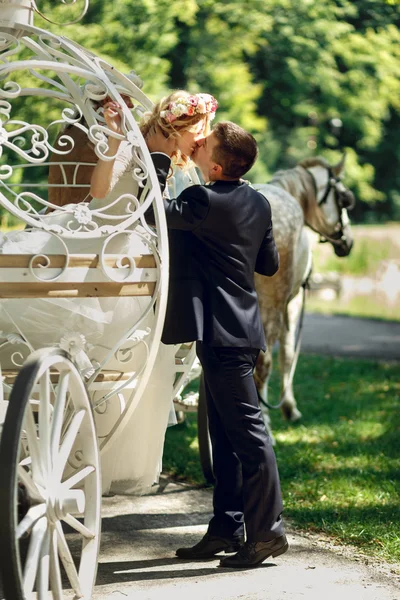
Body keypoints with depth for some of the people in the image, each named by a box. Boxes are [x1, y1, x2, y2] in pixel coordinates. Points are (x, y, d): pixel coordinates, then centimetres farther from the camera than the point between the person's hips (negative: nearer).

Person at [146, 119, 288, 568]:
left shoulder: (206, 201, -17)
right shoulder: (257, 203, 9)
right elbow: (269, 264, 17)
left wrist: (158, 157, -2)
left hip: (222, 332, -10)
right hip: (237, 328, 10)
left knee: (247, 432, -5)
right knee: (225, 435, 13)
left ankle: (267, 531, -1)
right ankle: (226, 530, 18)